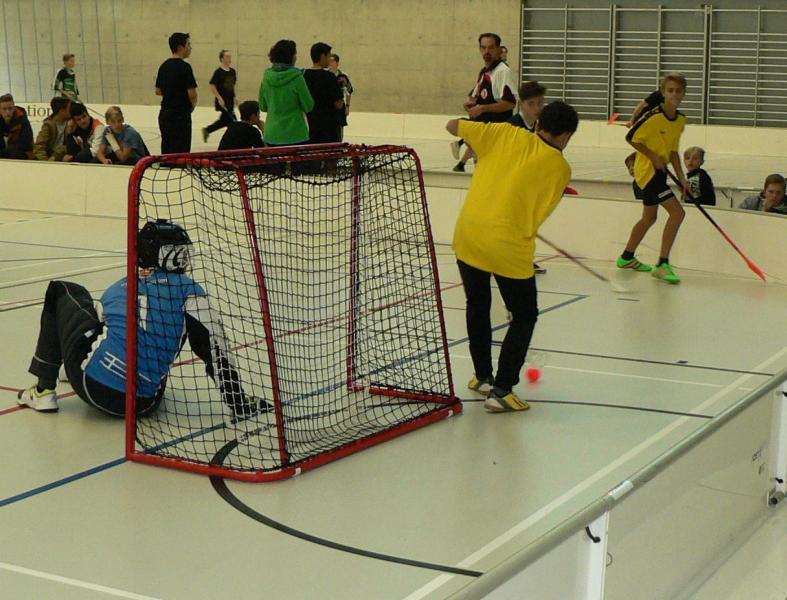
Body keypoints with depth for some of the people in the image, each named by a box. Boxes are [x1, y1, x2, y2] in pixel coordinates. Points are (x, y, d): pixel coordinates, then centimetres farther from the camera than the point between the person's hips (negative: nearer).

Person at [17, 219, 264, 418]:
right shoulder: (188, 290, 3)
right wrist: (239, 403, 3)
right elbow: (214, 350, -2)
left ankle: (43, 390, 20)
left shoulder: (117, 288, 14)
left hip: (94, 388, 0)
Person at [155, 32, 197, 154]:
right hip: (180, 115, -8)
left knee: (166, 152, 13)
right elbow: (192, 93, -17)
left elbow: (158, 91, 17)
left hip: (164, 114, 8)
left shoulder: (164, 66, 10)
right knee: (181, 152, -5)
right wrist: (192, 106, 2)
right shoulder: (184, 66, -14)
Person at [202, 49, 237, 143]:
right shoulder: (218, 72, -13)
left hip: (230, 100, 7)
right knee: (231, 121, -8)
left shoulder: (233, 71, 7)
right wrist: (219, 98, -19)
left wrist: (233, 96, 15)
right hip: (222, 101, -7)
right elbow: (212, 86, -13)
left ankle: (207, 130, 33)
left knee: (224, 120, 15)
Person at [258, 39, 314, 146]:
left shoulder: (267, 76, 3)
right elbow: (308, 106, -6)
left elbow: (263, 107, 11)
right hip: (295, 135, -5)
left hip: (271, 134, 5)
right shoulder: (296, 78, -11)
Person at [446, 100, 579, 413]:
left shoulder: (505, 133, 6)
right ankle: (500, 390, 7)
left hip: (467, 233, 4)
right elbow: (540, 212, 2)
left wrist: (479, 137, 27)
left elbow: (453, 126, 10)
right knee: (524, 316, 15)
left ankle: (483, 377, 35)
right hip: (509, 246, -4)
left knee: (477, 306, 26)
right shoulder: (560, 167, 0)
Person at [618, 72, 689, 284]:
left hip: (659, 171, 9)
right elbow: (631, 138, -13)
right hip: (647, 169, -9)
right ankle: (662, 264, -12)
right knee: (677, 212, -16)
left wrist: (681, 177, 5)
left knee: (649, 217, 20)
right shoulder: (654, 116, -20)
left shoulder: (681, 119, 4)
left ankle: (626, 258, 36)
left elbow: (672, 150, 12)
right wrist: (654, 157, -15)